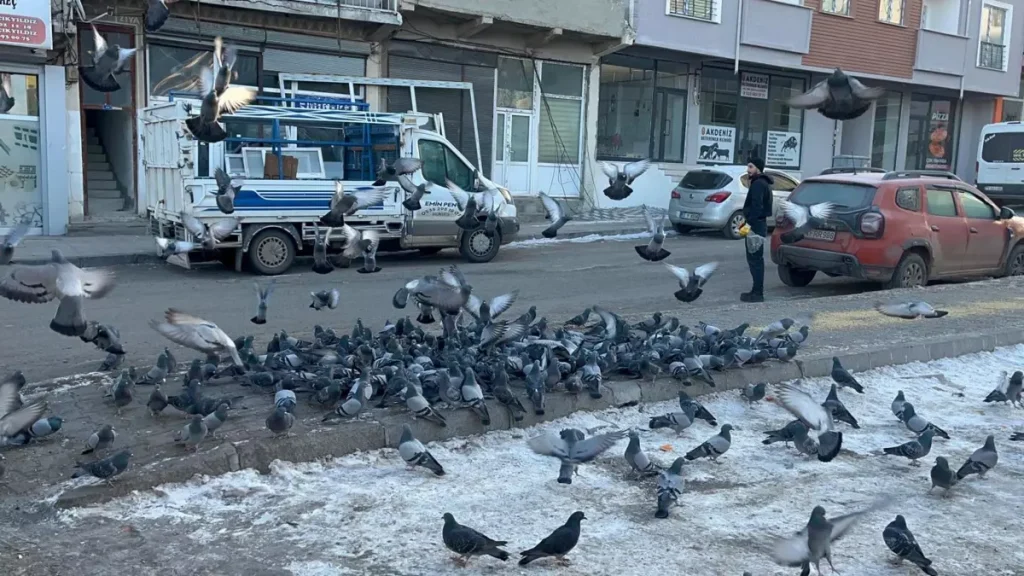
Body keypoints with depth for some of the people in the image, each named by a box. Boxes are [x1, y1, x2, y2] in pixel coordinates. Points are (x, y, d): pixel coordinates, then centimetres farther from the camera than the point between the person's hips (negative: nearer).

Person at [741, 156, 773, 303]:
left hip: (756, 225, -11)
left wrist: (750, 223, -27)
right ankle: (757, 291, 20)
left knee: (754, 259, -9)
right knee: (756, 259, 14)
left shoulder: (758, 184, -15)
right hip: (759, 224, 11)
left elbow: (756, 206, -24)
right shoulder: (762, 183, 19)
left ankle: (757, 293, -8)